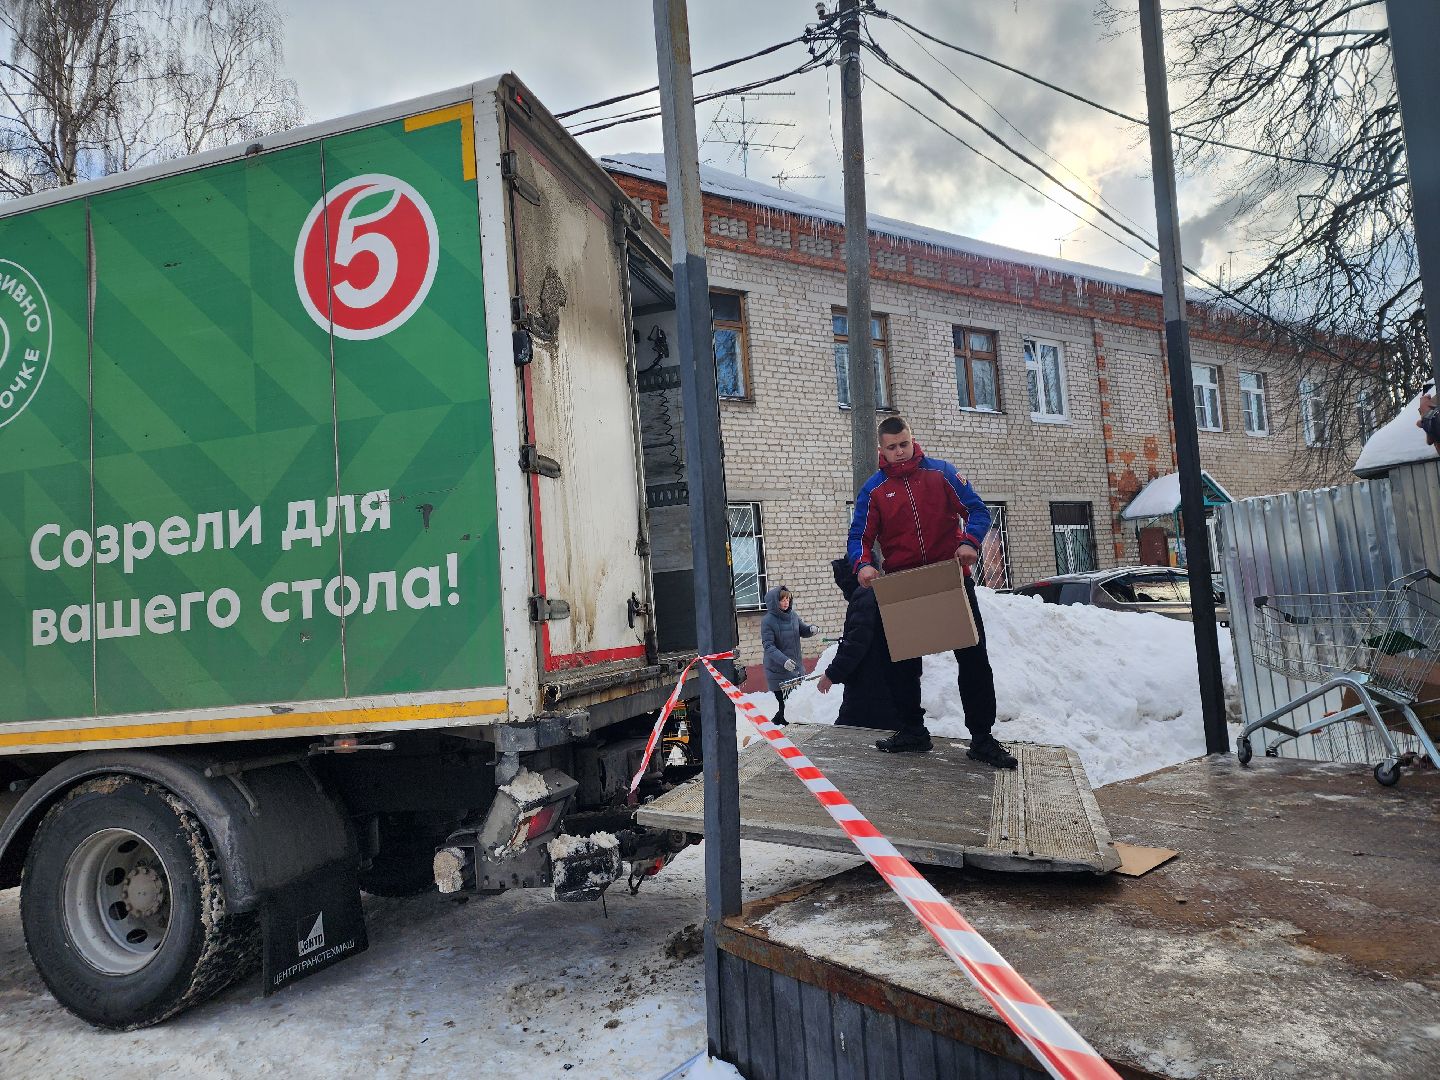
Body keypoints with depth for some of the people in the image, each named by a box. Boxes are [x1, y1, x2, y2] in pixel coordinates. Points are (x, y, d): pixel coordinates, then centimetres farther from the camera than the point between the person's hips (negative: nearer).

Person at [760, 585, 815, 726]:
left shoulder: (792, 615, 3)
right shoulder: (768, 620, -13)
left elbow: (802, 631, 17)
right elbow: (768, 645, -17)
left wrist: (810, 629, -7)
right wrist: (783, 660, -30)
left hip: (795, 667, 6)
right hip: (778, 670, -6)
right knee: (785, 704, -6)